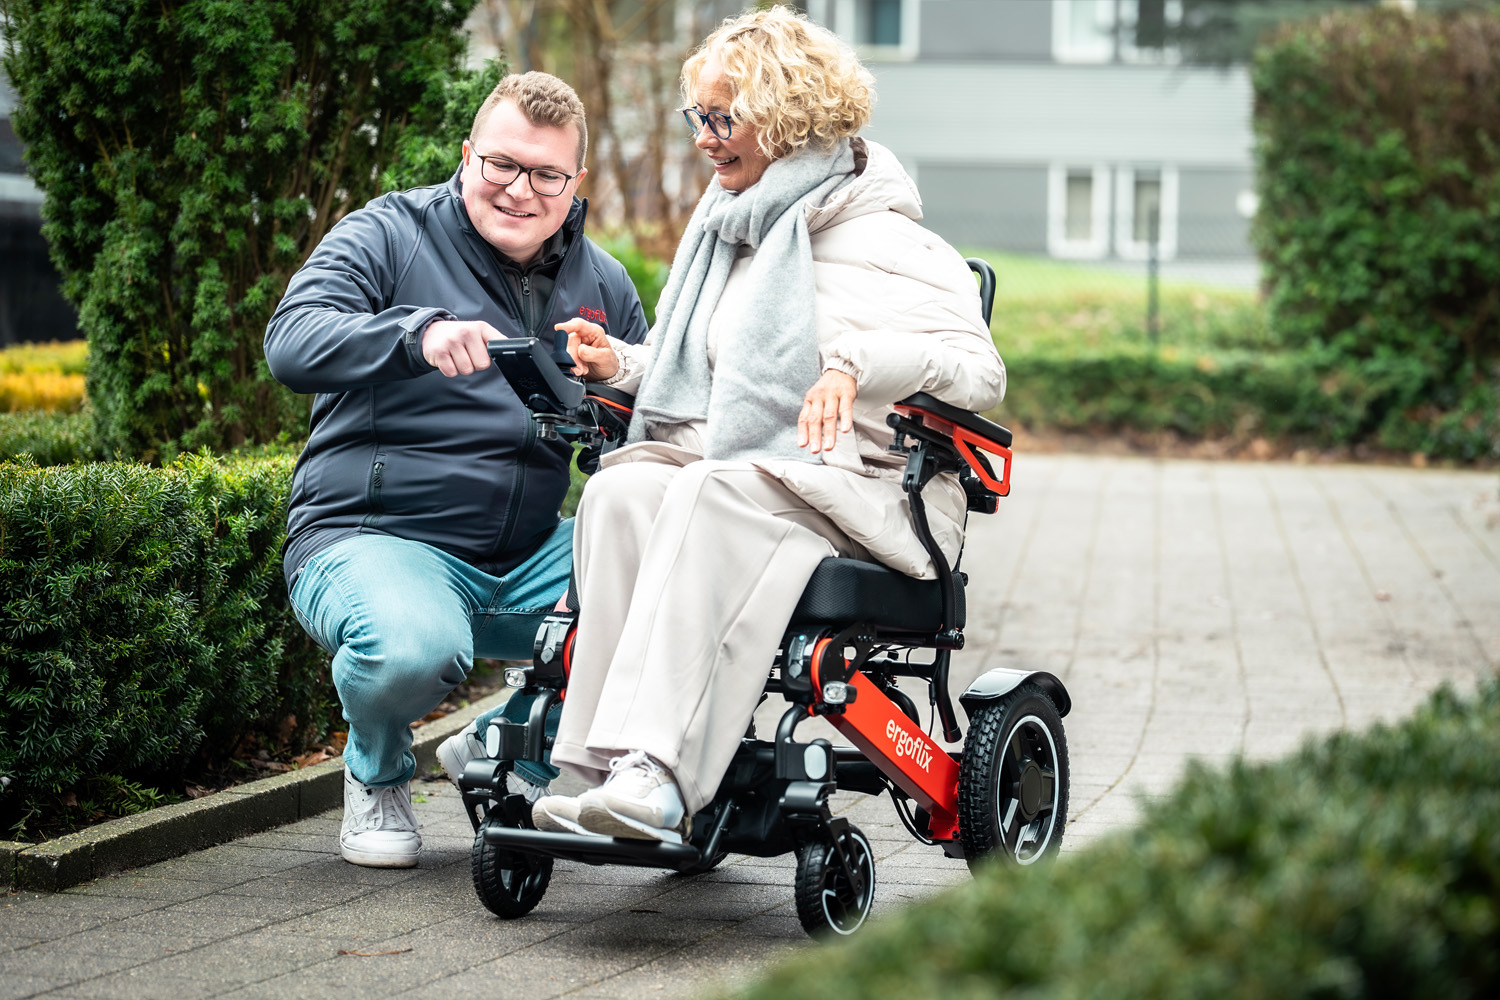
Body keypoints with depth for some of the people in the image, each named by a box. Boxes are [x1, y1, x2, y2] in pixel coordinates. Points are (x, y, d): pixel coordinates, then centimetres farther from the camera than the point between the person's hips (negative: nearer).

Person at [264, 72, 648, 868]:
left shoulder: (602, 283, 12)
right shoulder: (386, 236, -4)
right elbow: (292, 344, -21)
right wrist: (418, 332, -38)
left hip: (525, 556, 5)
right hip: (371, 534, -5)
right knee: (415, 646, -38)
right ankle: (377, 773, 1)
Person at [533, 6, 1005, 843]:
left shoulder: (882, 240, 1)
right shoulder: (729, 230, 24)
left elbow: (980, 369, -12)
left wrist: (856, 363, -27)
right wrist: (621, 364, 13)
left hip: (853, 486, -6)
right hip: (739, 474, 6)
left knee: (712, 496, -36)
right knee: (622, 491, -27)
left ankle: (659, 780, -49)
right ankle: (614, 765, -38)